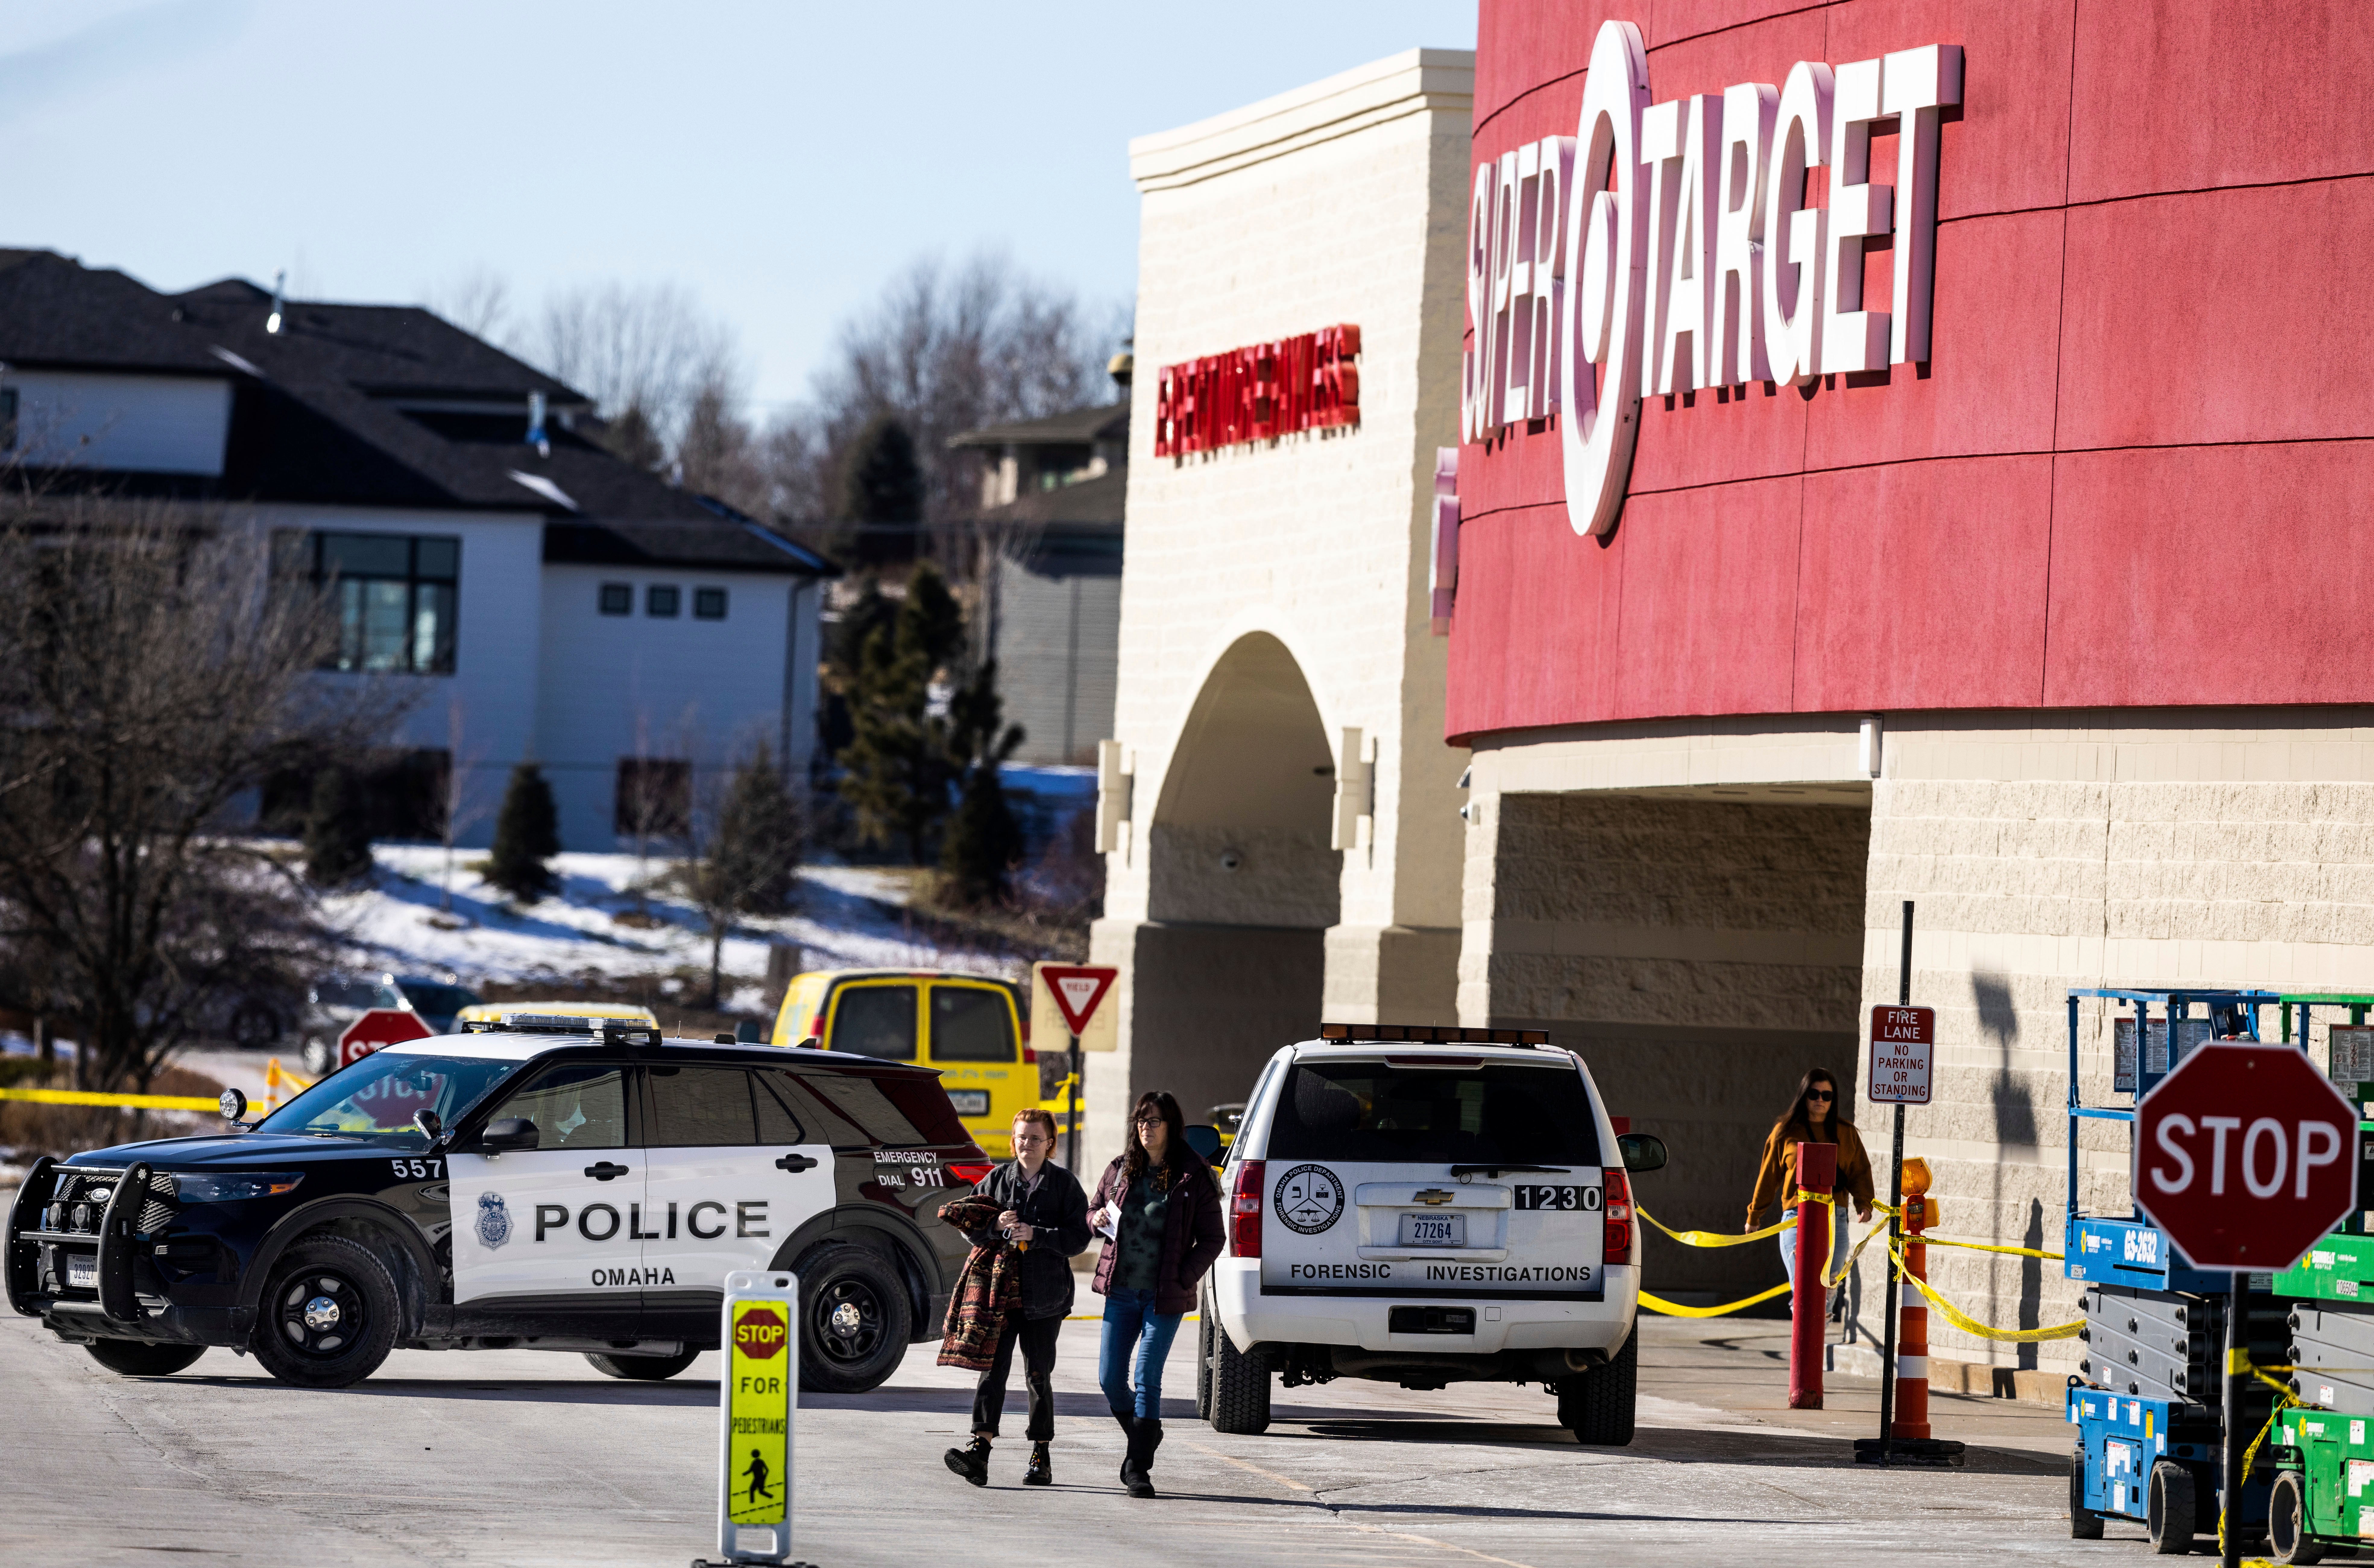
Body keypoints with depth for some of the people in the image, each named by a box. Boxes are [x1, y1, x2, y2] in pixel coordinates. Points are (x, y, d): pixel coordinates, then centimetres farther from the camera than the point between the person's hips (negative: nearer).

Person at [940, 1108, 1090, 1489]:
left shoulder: (1065, 1184, 4)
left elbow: (1079, 1238, -3)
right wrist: (995, 1226, -9)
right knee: (993, 1369, -10)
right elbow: (970, 1227, 12)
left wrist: (1035, 1235, -15)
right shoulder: (998, 1179, 11)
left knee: (1038, 1376, 4)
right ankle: (980, 1449, -19)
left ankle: (1041, 1457, 14)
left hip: (1043, 1296, -1)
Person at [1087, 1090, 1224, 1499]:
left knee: (1147, 1378, -7)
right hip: (1121, 1291, 4)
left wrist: (1184, 1278, -12)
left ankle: (1139, 1467, 0)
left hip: (1165, 1296, -4)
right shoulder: (1120, 1171, 6)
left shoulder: (1193, 1179, -6)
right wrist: (1098, 1219, -4)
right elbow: (1092, 1210, 20)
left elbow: (1212, 1238, -2)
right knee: (1110, 1378, 4)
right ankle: (1142, 1437, 30)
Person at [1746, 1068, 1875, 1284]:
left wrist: (1864, 1204, -7)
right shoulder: (1786, 1132, 8)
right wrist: (1754, 1216, 21)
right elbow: (1769, 1176, 15)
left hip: (1835, 1221, 2)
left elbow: (1860, 1173, 12)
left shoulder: (1847, 1133, 13)